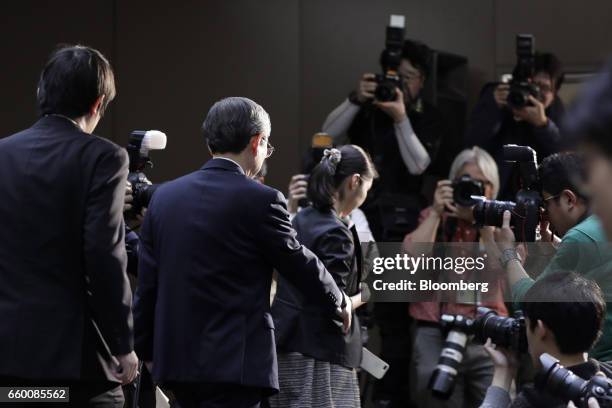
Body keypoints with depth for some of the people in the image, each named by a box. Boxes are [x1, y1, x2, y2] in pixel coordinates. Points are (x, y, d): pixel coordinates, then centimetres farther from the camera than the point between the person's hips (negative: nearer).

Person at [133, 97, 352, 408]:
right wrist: (339, 301, 21)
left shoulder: (164, 196, 7)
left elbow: (147, 284, 10)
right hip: (234, 363, -6)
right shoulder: (260, 200, -10)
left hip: (175, 357, 7)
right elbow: (300, 264, 2)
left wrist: (147, 351, 19)